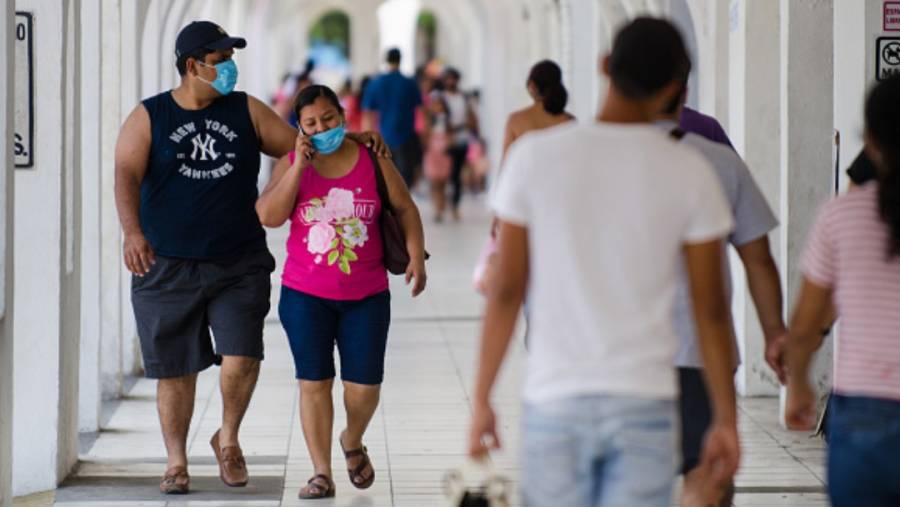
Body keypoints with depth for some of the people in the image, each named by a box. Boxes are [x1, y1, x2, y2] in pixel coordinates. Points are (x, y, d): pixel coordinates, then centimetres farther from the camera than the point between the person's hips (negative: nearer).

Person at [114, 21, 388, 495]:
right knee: (176, 370, 6)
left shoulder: (246, 111, 7)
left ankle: (228, 438, 13)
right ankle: (176, 461, 22)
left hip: (239, 264, 1)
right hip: (167, 268, -1)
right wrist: (132, 231, -28)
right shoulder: (147, 118, 0)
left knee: (241, 359, -13)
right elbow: (127, 175, -12)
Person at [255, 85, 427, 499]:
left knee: (365, 385, 0)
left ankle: (352, 442, 31)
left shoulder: (372, 160, -1)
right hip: (305, 295, 0)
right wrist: (299, 166, -17)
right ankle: (321, 472, 5)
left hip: (366, 295, 0)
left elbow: (404, 208, 4)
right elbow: (269, 216, -13)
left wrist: (416, 256, -8)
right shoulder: (291, 164, -1)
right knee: (314, 381, -1)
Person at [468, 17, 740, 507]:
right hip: (644, 406, 0)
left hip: (555, 404, 0)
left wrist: (482, 399, 5)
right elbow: (711, 310, 1)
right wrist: (725, 418, 10)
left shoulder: (534, 156, -3)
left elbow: (506, 291, -3)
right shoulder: (689, 172, -3)